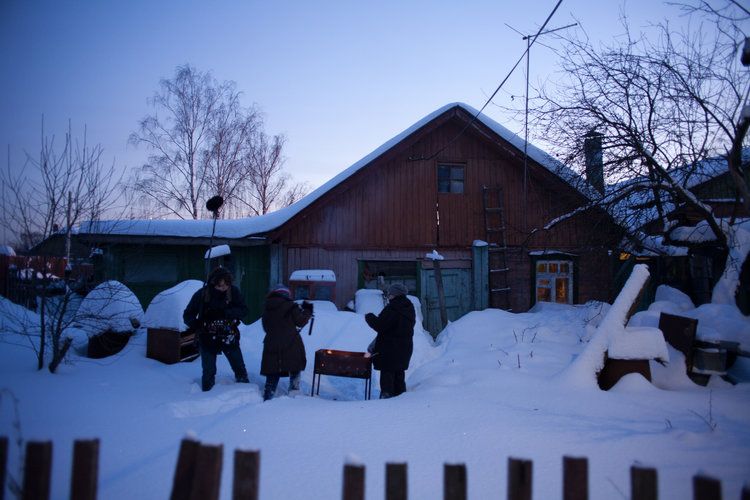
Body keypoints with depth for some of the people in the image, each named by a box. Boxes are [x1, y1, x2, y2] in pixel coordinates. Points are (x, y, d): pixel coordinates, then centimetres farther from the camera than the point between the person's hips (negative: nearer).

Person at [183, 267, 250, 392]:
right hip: (208, 339, -1)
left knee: (240, 368, 9)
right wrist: (198, 325, -23)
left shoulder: (234, 292, -9)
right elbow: (187, 316, -3)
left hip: (229, 338, 1)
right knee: (208, 372, 6)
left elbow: (243, 310, -12)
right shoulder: (201, 294, -10)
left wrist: (224, 313, -27)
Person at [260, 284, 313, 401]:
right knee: (295, 369, 15)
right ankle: (294, 390, 7)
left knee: (272, 374, 11)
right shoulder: (290, 306, -8)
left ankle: (267, 399, 8)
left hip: (272, 345, 4)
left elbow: (266, 327, 14)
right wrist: (307, 311, 14)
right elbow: (300, 321, -2)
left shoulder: (266, 308, 7)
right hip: (291, 345, -4)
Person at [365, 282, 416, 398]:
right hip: (405, 348, 9)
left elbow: (379, 325, -22)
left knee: (387, 375, -1)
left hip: (389, 348, -9)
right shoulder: (410, 308, 9)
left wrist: (369, 317, -5)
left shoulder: (392, 309, -19)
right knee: (399, 375, 18)